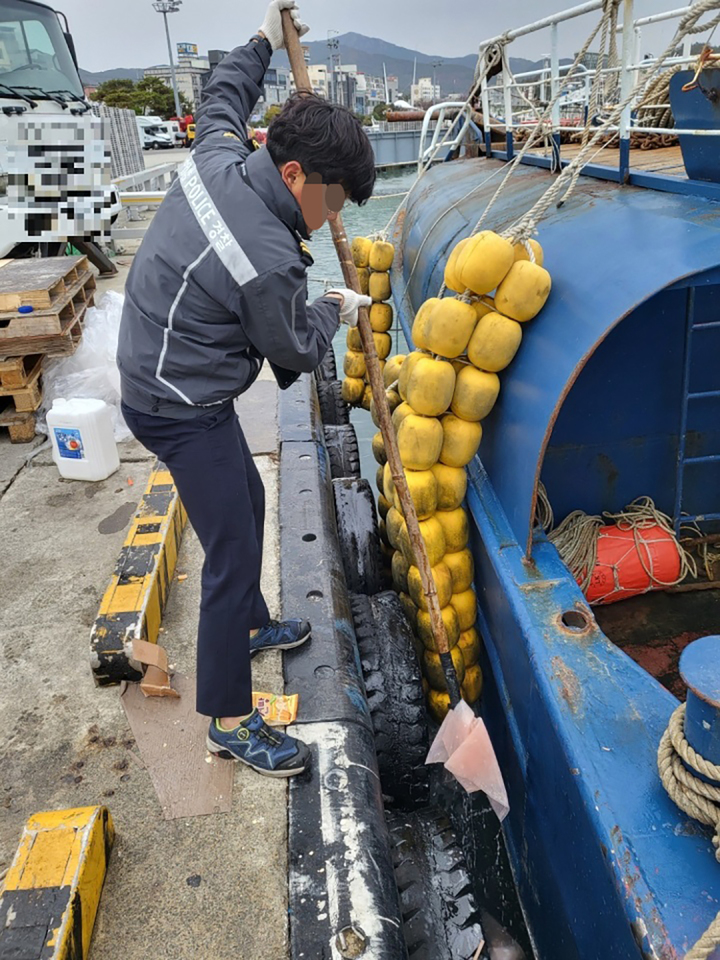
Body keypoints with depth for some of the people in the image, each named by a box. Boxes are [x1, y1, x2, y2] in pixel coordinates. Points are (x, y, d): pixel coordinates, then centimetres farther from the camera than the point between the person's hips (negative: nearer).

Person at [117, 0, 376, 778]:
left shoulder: (217, 157, -4)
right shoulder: (269, 261, -28)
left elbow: (221, 99, 21)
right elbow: (294, 350, -11)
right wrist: (335, 312, 8)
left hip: (171, 384, 10)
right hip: (183, 412, -10)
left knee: (248, 503, 23)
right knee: (233, 554, -4)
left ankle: (250, 626, 46)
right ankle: (228, 722, 13)